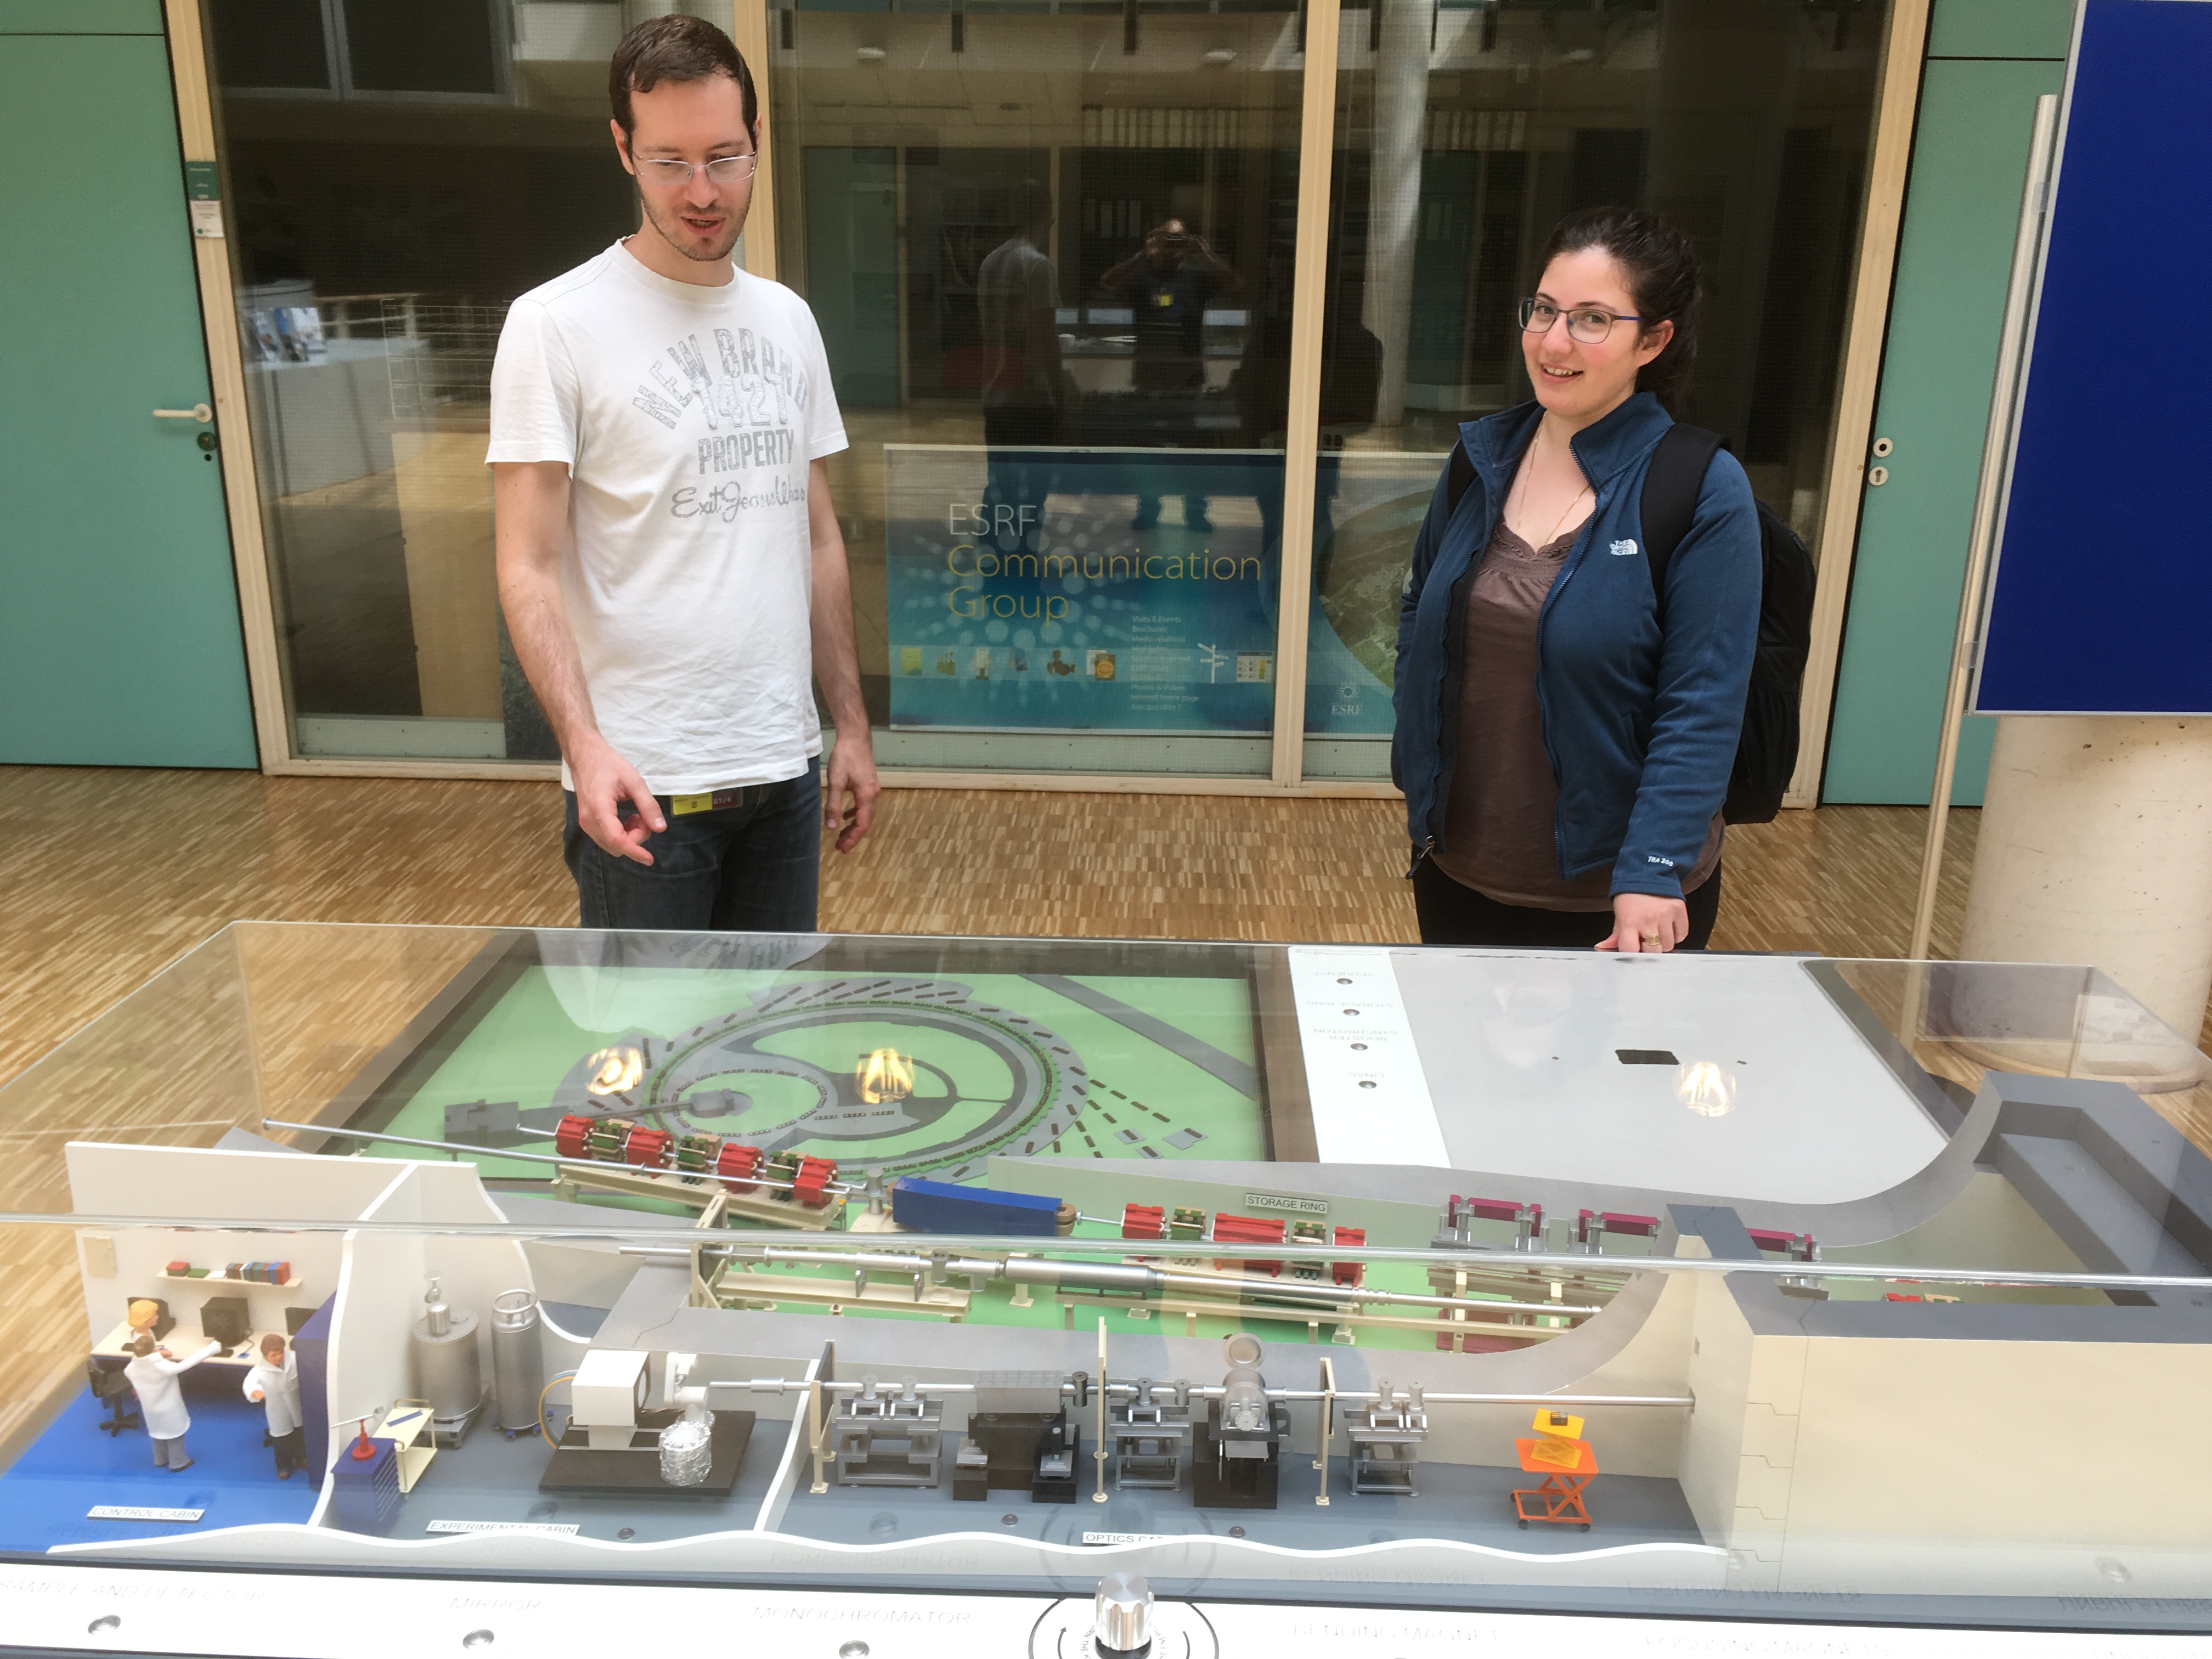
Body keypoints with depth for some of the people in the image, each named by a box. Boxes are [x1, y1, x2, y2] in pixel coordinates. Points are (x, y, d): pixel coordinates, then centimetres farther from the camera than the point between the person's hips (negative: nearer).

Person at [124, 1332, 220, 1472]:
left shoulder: (131, 1368, -21)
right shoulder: (165, 1367, -39)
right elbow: (189, 1362, -38)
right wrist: (213, 1347, -33)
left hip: (151, 1410, 5)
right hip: (169, 1411, -5)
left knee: (157, 1432, 30)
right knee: (175, 1435, 19)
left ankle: (161, 1460, 50)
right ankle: (178, 1463, 37)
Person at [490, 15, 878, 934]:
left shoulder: (787, 318, 10)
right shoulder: (554, 324, -8)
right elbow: (529, 567, -12)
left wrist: (851, 725, 11)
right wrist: (583, 742, -26)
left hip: (785, 765, 5)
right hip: (643, 784, -5)